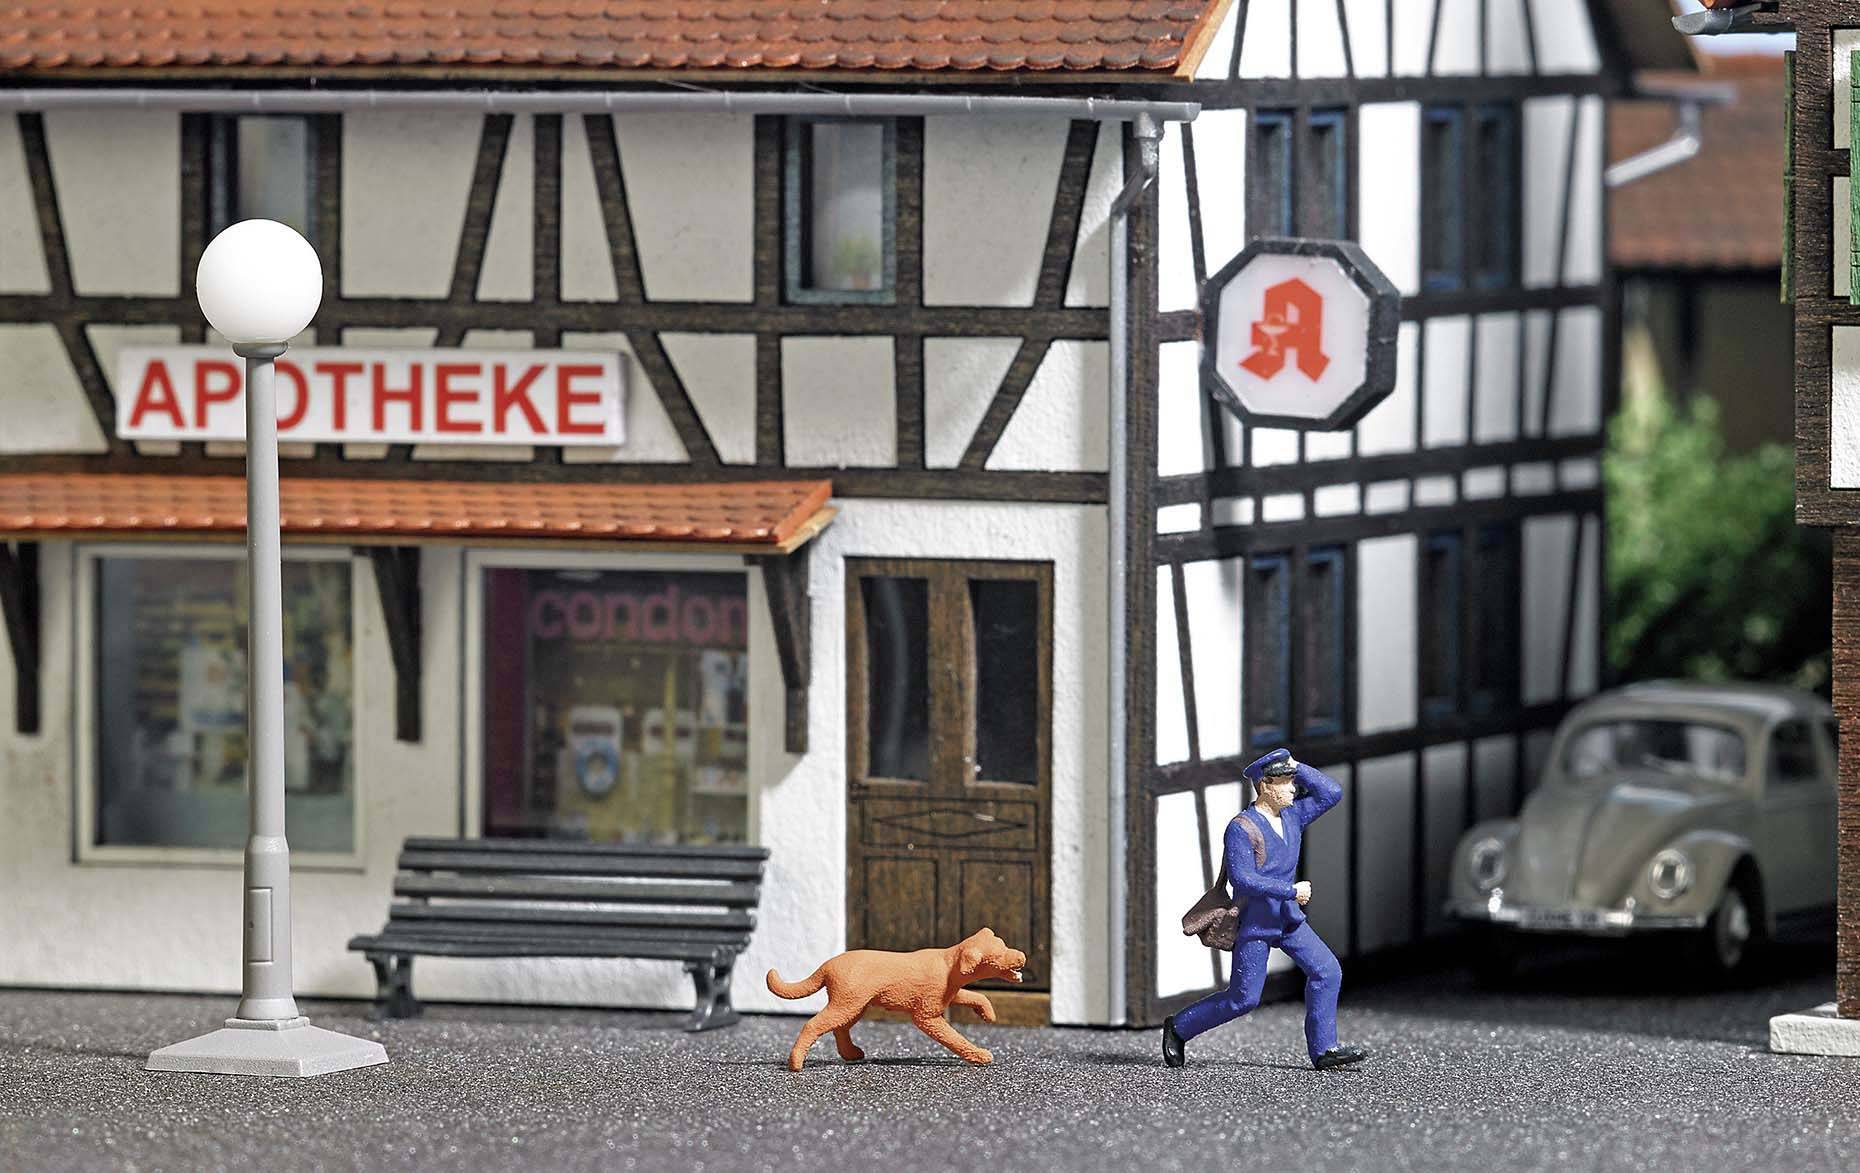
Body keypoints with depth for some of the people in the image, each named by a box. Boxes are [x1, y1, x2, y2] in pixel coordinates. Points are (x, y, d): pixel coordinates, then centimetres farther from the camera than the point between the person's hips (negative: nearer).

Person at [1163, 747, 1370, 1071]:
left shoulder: (1292, 815, 5)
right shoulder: (1241, 828, -17)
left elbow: (1332, 793, 3)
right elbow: (1242, 880, -24)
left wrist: (1296, 767, -3)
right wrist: (1292, 891, -24)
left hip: (1286, 917, 7)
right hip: (1253, 922, -7)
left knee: (1327, 971, -9)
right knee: (1243, 998, -4)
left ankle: (1323, 1050, -8)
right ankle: (1178, 1027, 15)